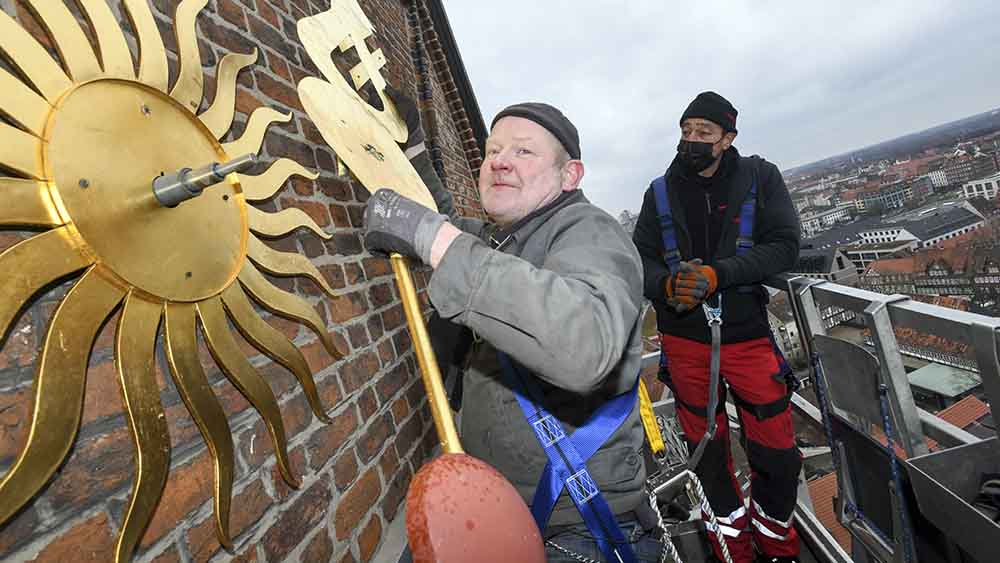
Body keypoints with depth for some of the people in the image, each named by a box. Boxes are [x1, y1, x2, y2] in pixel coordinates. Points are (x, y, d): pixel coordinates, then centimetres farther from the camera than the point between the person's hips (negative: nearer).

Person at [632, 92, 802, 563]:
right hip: (684, 339, 1)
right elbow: (641, 258, 1)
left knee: (776, 452, 7)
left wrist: (716, 274, -22)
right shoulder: (661, 192, 2)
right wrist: (667, 284, -20)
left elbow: (783, 247, -9)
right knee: (706, 447, 15)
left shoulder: (760, 178, -1)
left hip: (748, 335, -1)